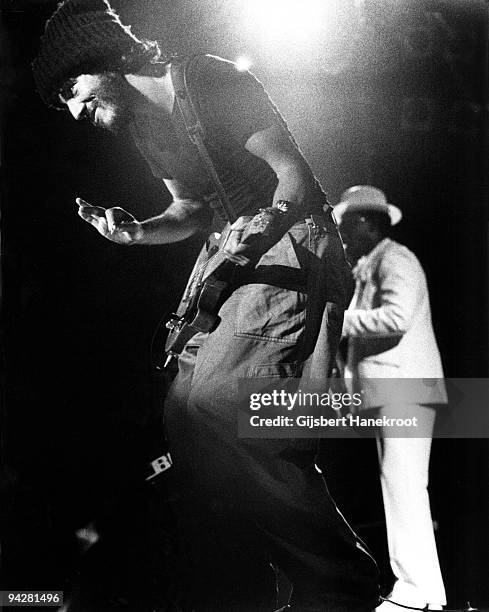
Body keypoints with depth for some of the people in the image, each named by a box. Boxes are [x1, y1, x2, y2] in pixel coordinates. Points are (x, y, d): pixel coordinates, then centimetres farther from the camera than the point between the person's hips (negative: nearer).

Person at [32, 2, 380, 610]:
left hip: (291, 245, -9)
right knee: (188, 406, 0)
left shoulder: (205, 80, -11)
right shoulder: (140, 126, 14)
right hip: (230, 249, 9)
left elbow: (298, 176, -14)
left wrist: (270, 221, -34)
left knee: (217, 406, -24)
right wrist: (136, 232, 4)